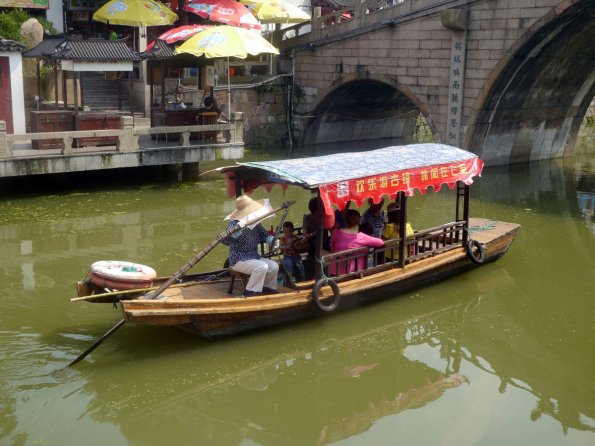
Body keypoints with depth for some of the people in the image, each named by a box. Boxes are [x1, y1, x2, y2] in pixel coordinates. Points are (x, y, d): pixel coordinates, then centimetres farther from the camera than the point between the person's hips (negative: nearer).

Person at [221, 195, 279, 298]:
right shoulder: (234, 223, -18)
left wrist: (272, 240, -9)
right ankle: (250, 292, -15)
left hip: (254, 257, 8)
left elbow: (264, 235, 14)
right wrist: (238, 230, -47)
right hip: (239, 260, -8)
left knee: (274, 266, -4)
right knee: (262, 267, -28)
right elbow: (225, 241, -32)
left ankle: (268, 287, 17)